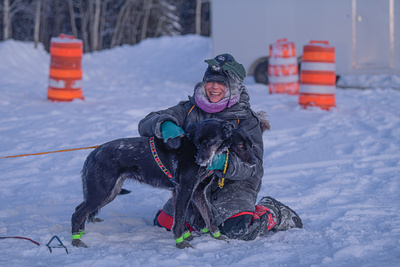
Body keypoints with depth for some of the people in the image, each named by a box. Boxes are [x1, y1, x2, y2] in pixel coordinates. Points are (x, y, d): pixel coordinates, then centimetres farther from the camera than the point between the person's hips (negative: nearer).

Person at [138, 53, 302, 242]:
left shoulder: (246, 119, -6)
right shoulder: (191, 109, 2)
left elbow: (252, 165, -15)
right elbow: (146, 123, -5)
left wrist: (223, 162, -36)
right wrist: (165, 126, -29)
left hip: (233, 185, -4)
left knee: (239, 230, -29)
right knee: (164, 221, -4)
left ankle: (274, 214, 6)